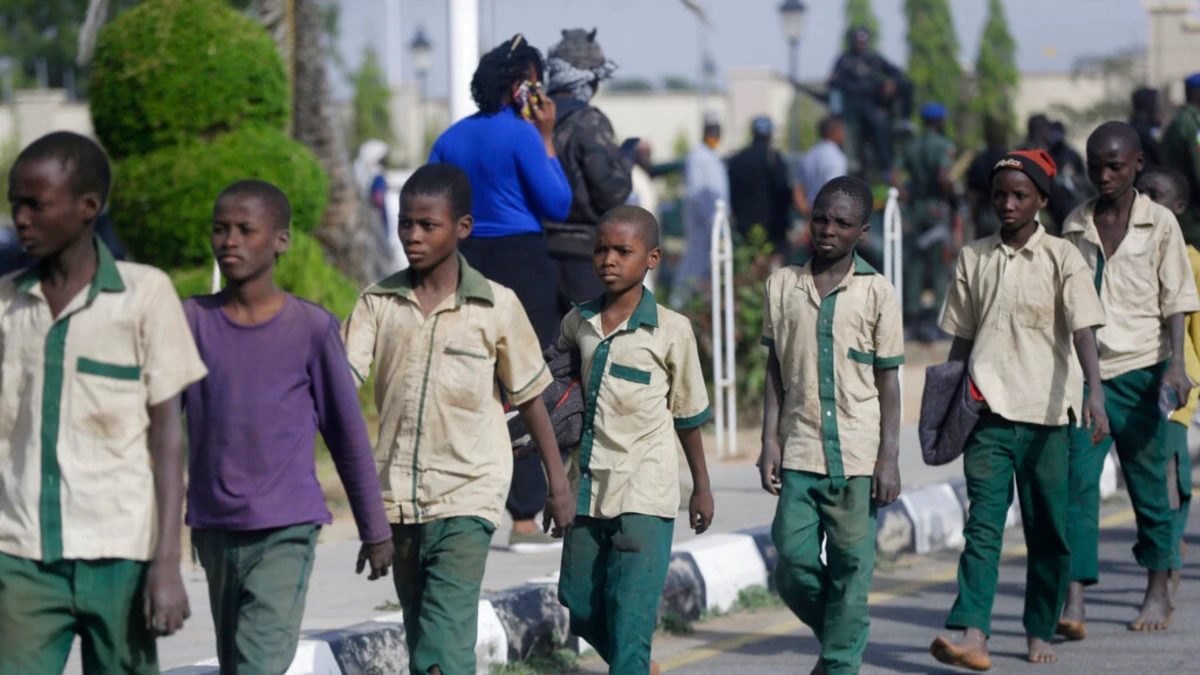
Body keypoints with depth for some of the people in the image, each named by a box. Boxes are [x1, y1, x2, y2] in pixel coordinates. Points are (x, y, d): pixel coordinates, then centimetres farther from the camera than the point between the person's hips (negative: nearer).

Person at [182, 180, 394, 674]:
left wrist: (375, 531, 9)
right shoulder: (192, 322, 2)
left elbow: (347, 436, 5)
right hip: (215, 530, 4)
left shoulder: (313, 329, -3)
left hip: (286, 530, -3)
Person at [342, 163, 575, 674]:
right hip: (398, 495, 4)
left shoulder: (496, 307, -2)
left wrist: (558, 483, 9)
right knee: (419, 630, 13)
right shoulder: (378, 304, 4)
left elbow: (529, 397, 6)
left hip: (467, 494, -4)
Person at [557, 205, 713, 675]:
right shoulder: (577, 324, 5)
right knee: (580, 605, 10)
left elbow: (688, 414, 3)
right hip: (588, 486, 5)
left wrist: (702, 487, 9)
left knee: (630, 610, -10)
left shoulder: (671, 330, -6)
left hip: (645, 494, -5)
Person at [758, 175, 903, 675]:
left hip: (859, 457, -2)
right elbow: (775, 370, 10)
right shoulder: (783, 285, 6)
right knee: (794, 565, -2)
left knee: (851, 572, 0)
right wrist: (770, 440, 3)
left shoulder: (877, 293, 0)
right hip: (800, 454, 2)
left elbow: (888, 379, 1)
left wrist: (889, 456, -4)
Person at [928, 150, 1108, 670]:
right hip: (988, 413, 2)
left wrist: (1095, 393, -26)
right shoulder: (973, 259, 10)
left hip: (1046, 414, -1)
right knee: (983, 524, -11)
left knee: (1048, 531, 5)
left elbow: (1083, 331, -12)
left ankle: (1040, 633, 19)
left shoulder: (1061, 258, -1)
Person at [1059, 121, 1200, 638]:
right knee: (1078, 480, -11)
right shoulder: (1075, 226, 9)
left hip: (1141, 368, -2)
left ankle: (1158, 594, 21)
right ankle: (1073, 603, -17)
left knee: (1149, 482, 6)